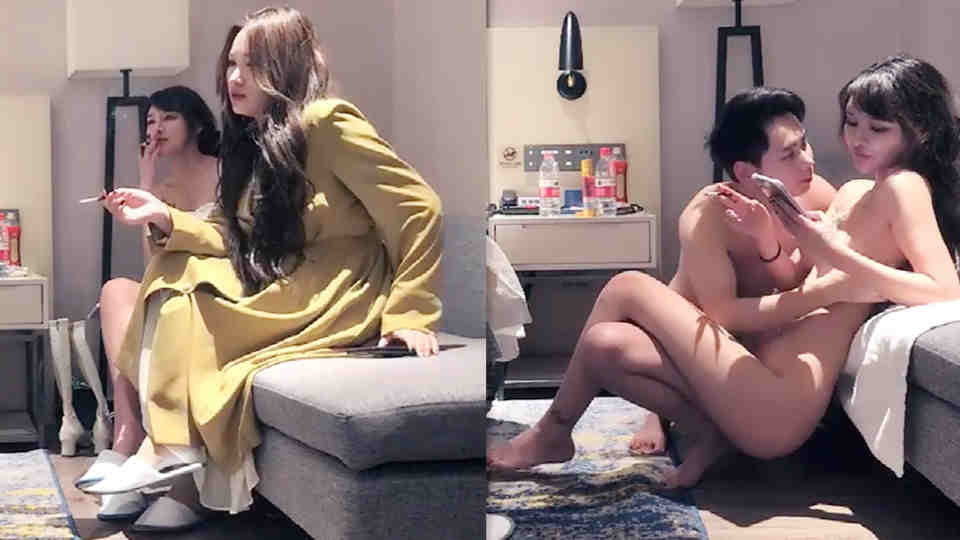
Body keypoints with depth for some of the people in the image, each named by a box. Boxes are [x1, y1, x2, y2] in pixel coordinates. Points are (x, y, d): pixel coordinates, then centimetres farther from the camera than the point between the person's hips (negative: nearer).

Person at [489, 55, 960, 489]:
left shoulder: (904, 186, -8)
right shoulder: (853, 193, 18)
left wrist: (836, 253, -24)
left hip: (780, 408, -9)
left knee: (627, 288, -2)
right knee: (604, 344, 2)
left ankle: (553, 431, 14)